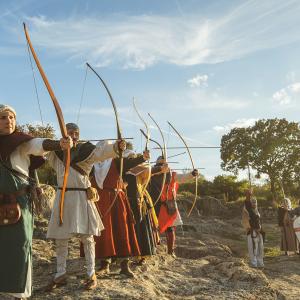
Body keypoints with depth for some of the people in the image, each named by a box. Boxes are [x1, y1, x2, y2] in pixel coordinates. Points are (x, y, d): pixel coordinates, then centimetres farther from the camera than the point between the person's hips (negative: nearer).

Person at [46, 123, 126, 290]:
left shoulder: (86, 150, -8)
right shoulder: (56, 152, 6)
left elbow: (102, 151, -25)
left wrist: (116, 146, -47)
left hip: (82, 197, -4)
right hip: (63, 197, 4)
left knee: (87, 237, 1)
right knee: (60, 238, 9)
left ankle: (91, 274, 13)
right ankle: (61, 274, 24)